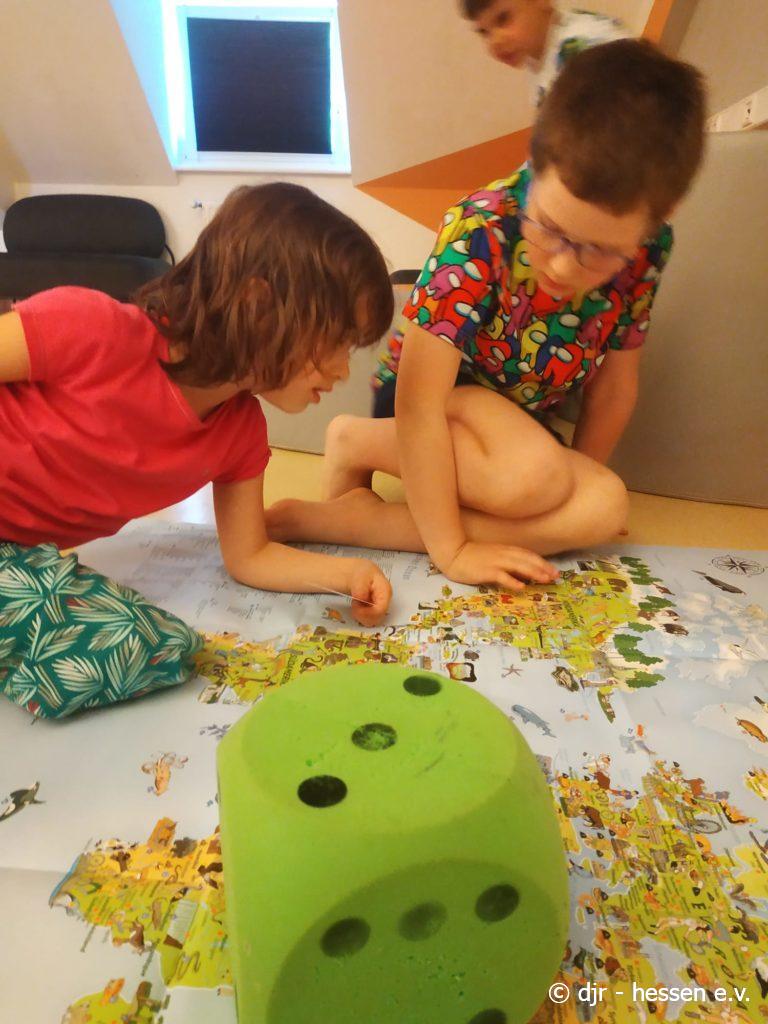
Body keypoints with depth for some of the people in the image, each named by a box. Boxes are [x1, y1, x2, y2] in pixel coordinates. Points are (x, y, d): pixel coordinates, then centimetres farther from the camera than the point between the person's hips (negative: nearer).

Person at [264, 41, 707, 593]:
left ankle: (344, 517, -23)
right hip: (443, 399, -6)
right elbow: (419, 406, -32)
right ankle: (356, 444, -12)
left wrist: (579, 480, 2)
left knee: (606, 506, -24)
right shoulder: (480, 233, -29)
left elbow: (615, 382, -2)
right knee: (531, 476, -37)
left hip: (525, 425, 6)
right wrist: (451, 550, -30)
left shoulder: (647, 247, -14)